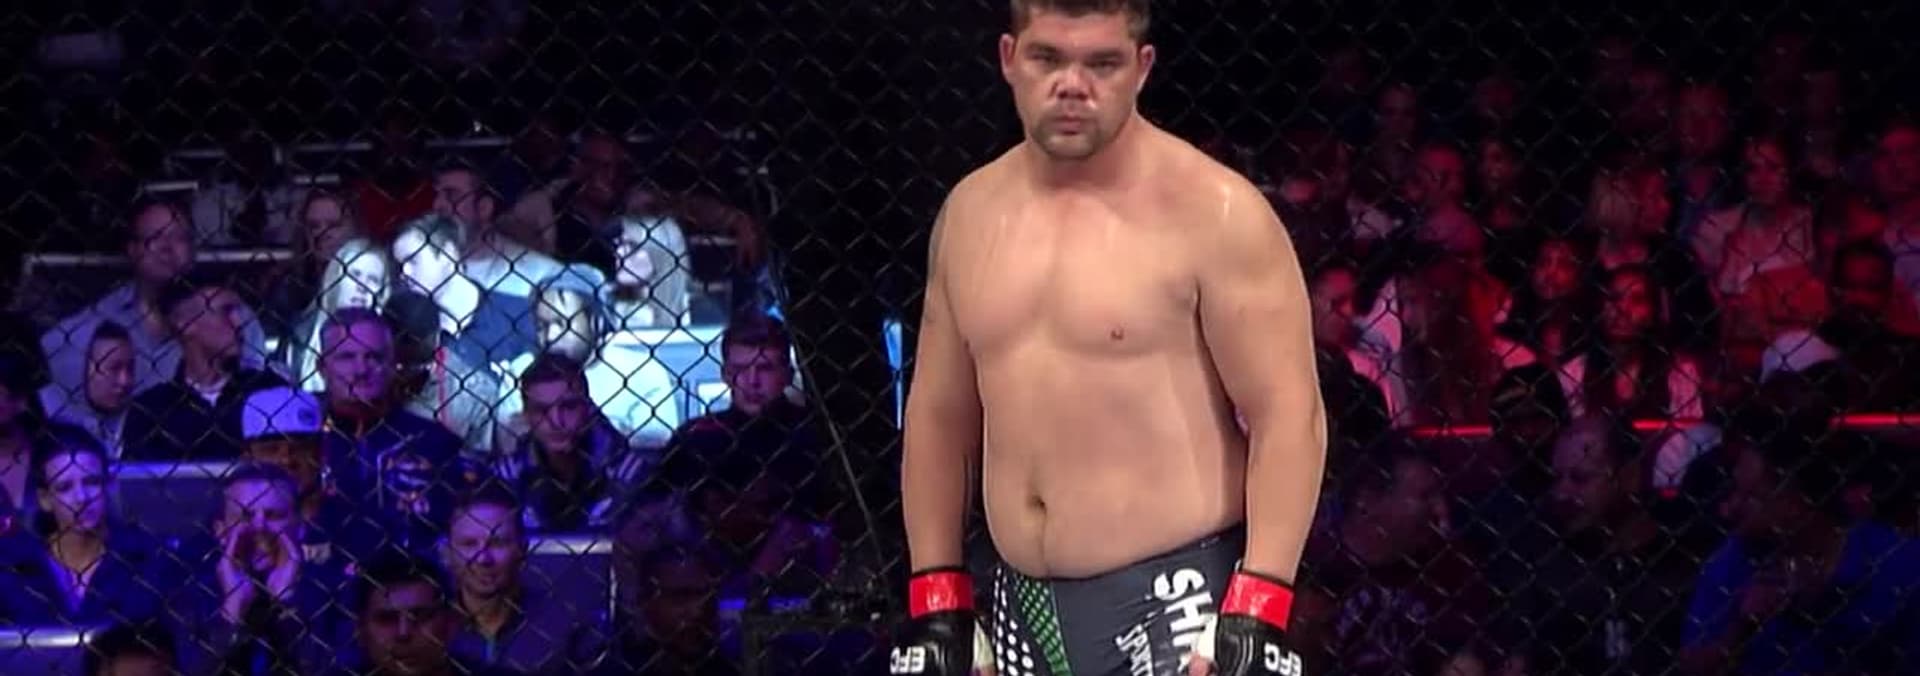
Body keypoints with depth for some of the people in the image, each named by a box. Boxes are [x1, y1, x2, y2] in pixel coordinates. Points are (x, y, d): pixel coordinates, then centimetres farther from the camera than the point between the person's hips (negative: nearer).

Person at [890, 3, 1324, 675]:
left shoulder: (1211, 210, -8)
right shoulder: (971, 211, 11)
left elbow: (1288, 415, -11)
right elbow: (939, 417, 19)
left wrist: (1258, 616, -18)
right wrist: (935, 603, 14)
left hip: (1174, 608, -6)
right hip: (1023, 609, 6)